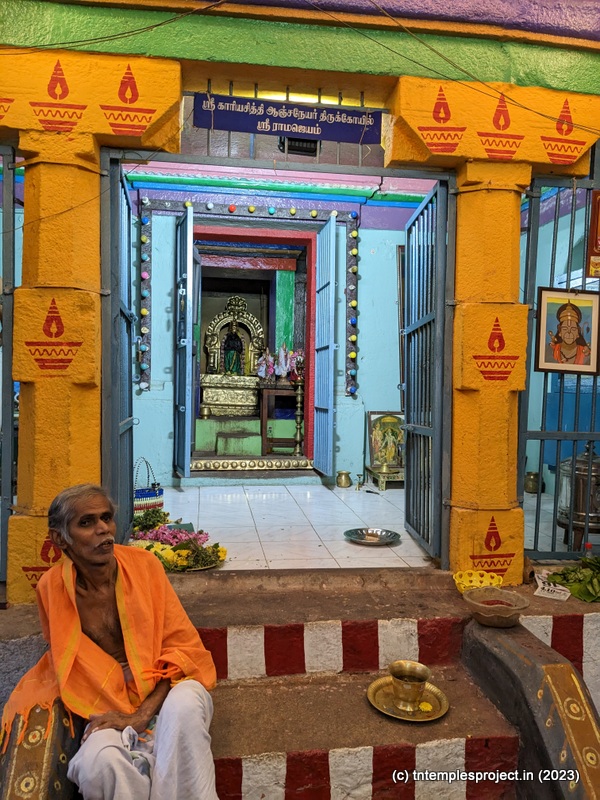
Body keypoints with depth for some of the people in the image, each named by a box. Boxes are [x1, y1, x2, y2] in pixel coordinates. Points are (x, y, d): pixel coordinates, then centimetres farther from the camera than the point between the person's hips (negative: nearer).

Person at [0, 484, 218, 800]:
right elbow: (67, 662, 8)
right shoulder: (52, 588, -6)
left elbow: (182, 645, -7)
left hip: (165, 688, 0)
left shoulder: (143, 564, -10)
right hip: (110, 706, 1)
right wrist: (118, 715, -5)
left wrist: (144, 713, -19)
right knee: (99, 762, -31)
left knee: (185, 704, -34)